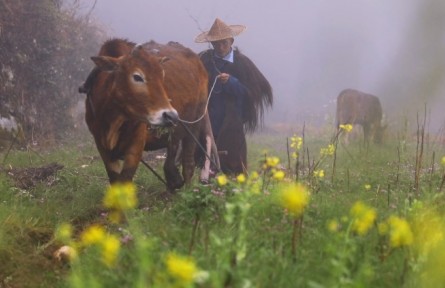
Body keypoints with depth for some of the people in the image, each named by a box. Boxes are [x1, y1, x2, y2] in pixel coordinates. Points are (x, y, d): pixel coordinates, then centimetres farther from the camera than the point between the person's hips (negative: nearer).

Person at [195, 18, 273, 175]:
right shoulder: (204, 60, 3)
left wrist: (231, 82, -15)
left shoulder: (242, 63, -2)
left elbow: (257, 91, -5)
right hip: (207, 123, 2)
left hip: (231, 124, -2)